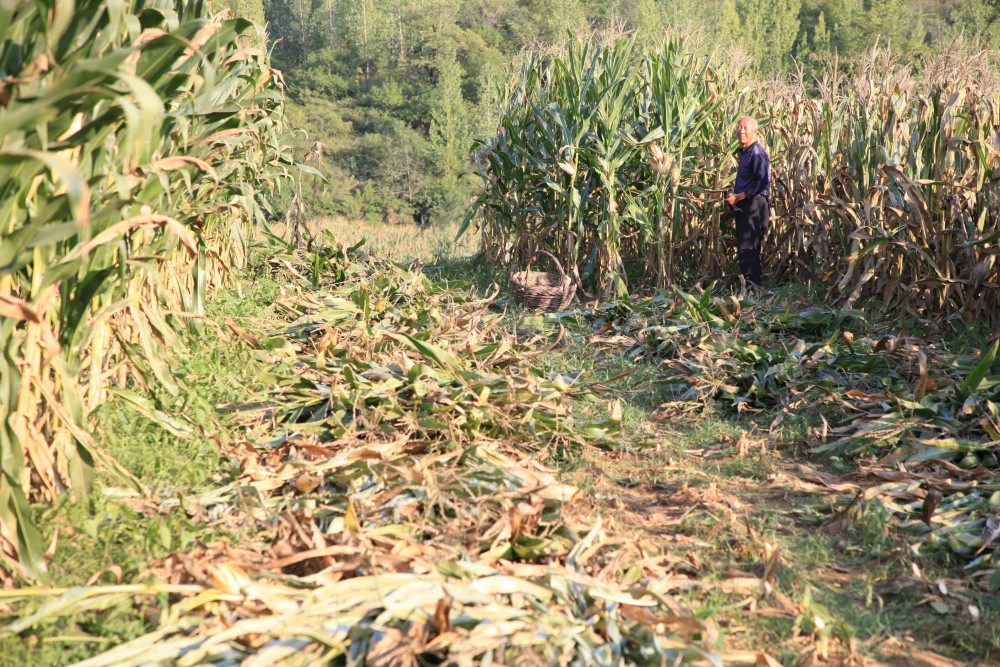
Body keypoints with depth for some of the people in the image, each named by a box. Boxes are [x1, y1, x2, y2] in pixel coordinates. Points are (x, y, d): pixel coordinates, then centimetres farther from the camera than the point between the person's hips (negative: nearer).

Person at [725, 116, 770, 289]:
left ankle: (752, 286, -9)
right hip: (744, 207, 10)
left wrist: (738, 196, -18)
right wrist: (734, 195, 13)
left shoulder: (757, 153, -12)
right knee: (744, 249, 11)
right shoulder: (744, 152, 19)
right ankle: (751, 286, 17)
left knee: (747, 250, -11)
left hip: (754, 206, -10)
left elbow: (762, 183, -21)